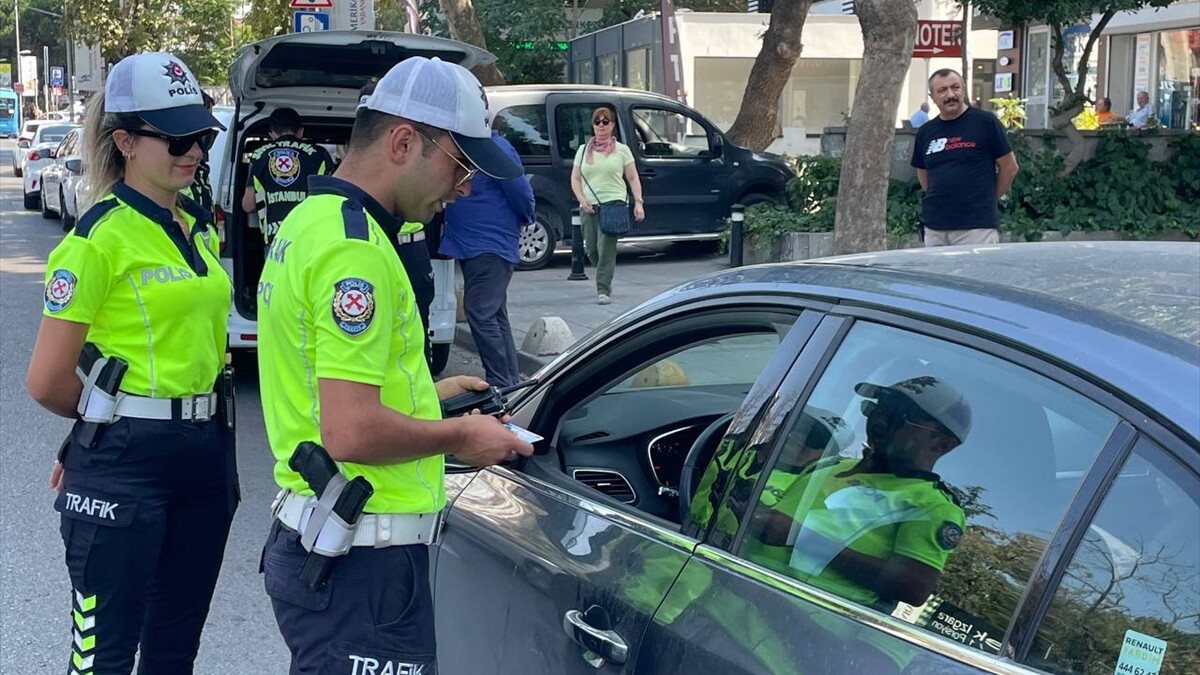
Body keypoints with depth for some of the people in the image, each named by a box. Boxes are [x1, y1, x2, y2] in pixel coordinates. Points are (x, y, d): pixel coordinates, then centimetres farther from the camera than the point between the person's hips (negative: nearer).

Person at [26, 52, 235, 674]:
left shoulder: (199, 229, 10)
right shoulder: (101, 236, -13)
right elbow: (47, 382, -13)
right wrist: (117, 420, 4)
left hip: (207, 453, 7)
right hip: (125, 464, -7)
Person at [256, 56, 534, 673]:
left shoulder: (310, 222, 12)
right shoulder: (356, 251, -20)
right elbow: (351, 433, -26)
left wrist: (428, 392, 20)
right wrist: (457, 435, -11)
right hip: (361, 562, -10)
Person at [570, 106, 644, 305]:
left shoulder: (621, 150, 9)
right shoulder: (583, 150, 15)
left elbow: (633, 179, 9)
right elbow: (575, 178, 13)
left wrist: (638, 202, -3)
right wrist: (582, 199, -3)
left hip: (613, 203, -3)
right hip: (589, 206, 3)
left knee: (606, 248, -15)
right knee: (592, 249, 5)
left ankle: (604, 290, -14)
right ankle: (606, 280, 29)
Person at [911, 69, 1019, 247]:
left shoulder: (985, 122, -2)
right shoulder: (926, 132, 11)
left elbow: (1009, 167, 3)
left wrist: (988, 198, 10)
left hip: (977, 227, -5)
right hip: (934, 228, 5)